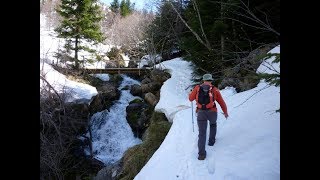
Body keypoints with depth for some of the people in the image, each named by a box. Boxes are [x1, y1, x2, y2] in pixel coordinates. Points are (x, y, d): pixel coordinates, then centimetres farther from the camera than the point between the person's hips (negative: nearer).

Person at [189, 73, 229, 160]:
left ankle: (201, 154, -6)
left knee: (202, 133, 2)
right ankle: (211, 141, 40)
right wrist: (225, 112, 24)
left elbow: (191, 98, 11)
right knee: (213, 124, 34)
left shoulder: (197, 88, 5)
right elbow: (221, 102, 9)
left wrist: (193, 92, 32)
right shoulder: (215, 90, 4)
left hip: (201, 113, 0)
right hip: (212, 112, 0)